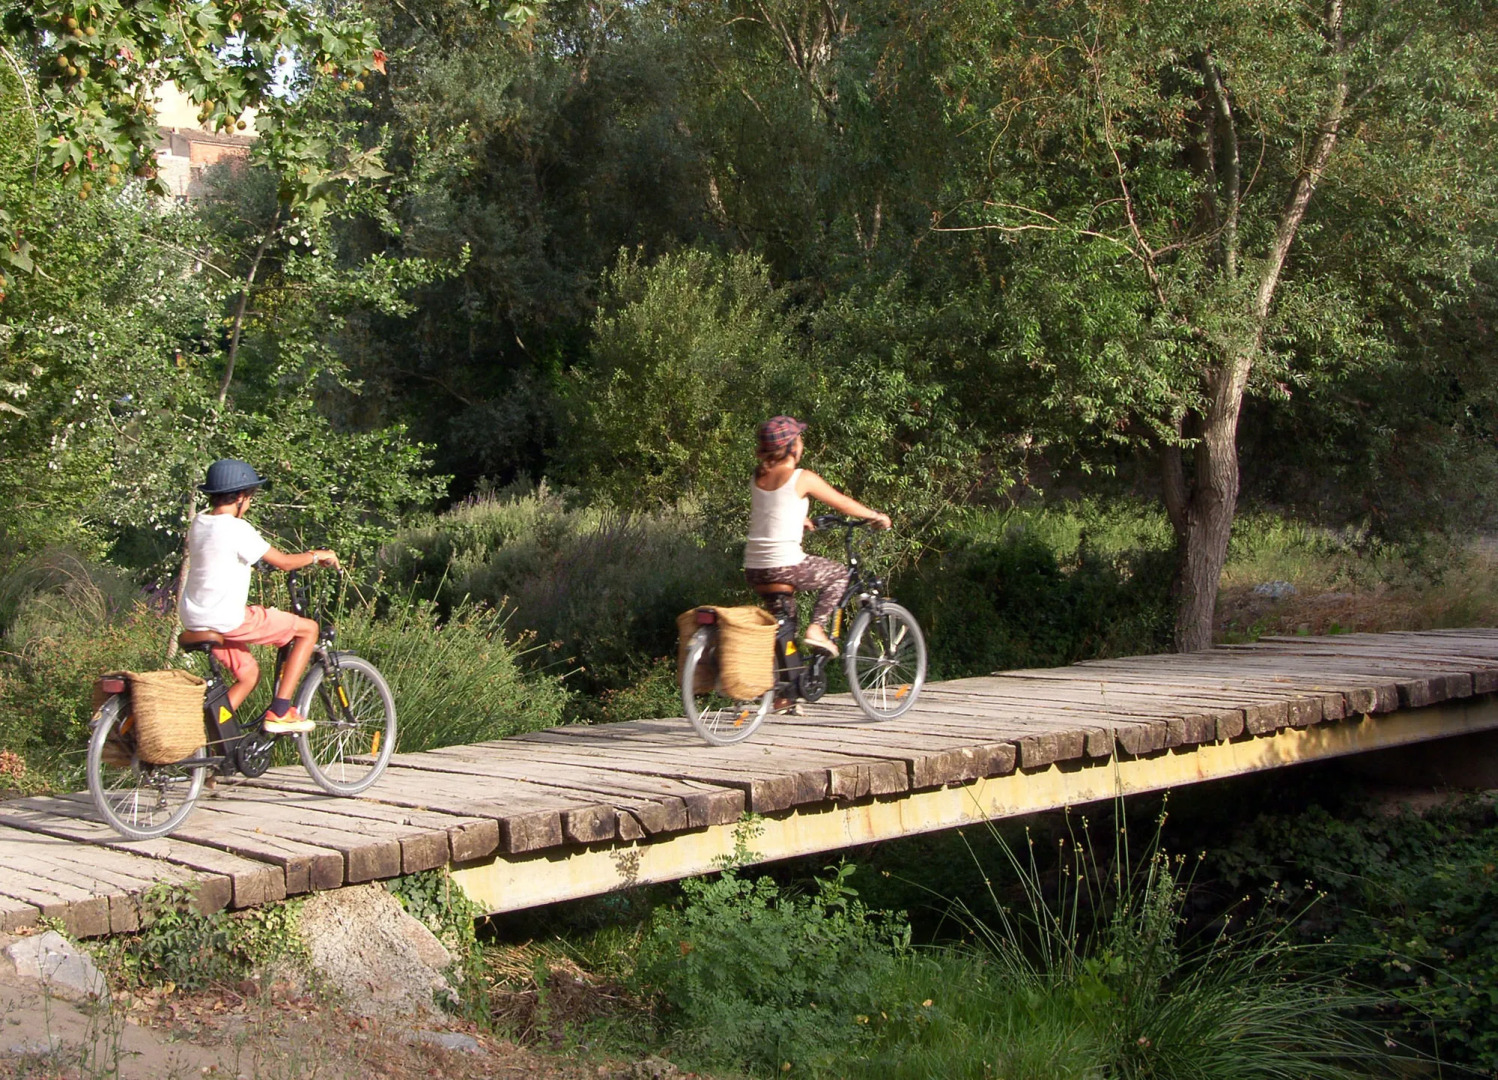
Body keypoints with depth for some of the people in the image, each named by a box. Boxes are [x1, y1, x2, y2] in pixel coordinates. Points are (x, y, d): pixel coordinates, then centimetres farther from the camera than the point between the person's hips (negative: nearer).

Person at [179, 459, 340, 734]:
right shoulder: (236, 529, -16)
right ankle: (279, 713, 0)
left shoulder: (199, 523, 9)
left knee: (248, 675, 25)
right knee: (308, 629, 1)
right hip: (227, 619, -9)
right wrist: (316, 556, 6)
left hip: (195, 619, 9)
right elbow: (284, 562, -12)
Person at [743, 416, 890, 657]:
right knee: (839, 573, 19)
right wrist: (876, 516, 19)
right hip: (785, 569, -6)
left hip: (753, 571, 6)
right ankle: (816, 628, 6)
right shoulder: (802, 478, -7)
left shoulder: (758, 477, 9)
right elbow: (843, 504, 3)